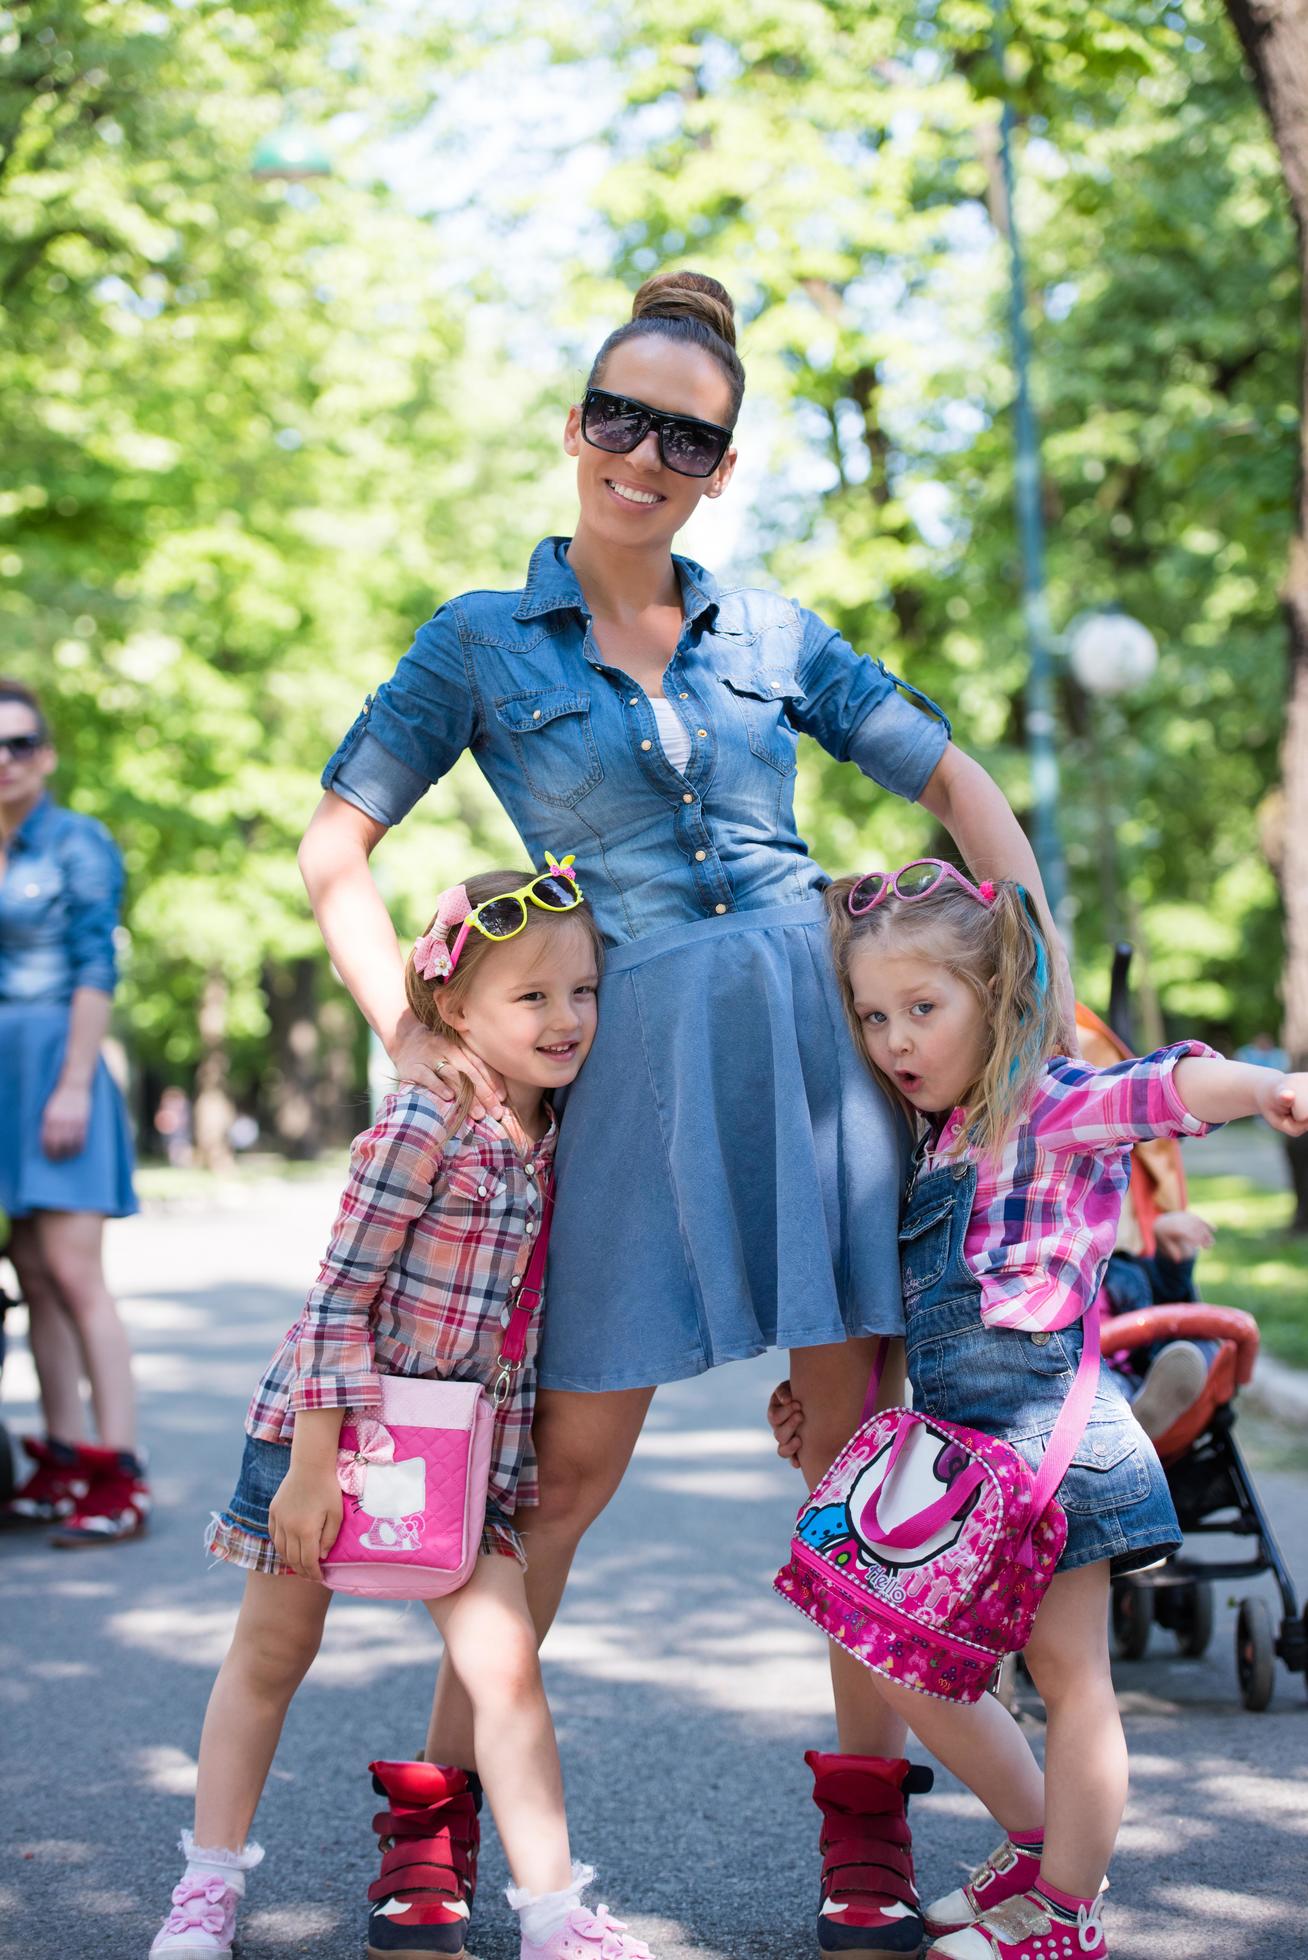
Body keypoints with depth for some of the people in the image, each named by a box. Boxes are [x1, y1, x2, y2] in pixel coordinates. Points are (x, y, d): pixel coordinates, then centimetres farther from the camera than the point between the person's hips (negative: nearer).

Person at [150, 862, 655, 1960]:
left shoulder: (553, 1135, 1)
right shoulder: (424, 1123, -19)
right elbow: (339, 1295, -19)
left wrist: (517, 1456, 10)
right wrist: (311, 1461, -19)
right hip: (332, 1417, -5)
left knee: (504, 1657, -6)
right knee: (273, 1653, 11)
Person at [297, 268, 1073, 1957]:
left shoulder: (770, 633, 11)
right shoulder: (482, 643, 5)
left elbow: (956, 782, 13)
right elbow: (333, 849, 5)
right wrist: (404, 1024, -8)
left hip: (819, 1034, 2)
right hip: (633, 1057, -2)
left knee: (859, 1419, 1)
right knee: (575, 1448, 2)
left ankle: (866, 1817, 12)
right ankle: (441, 1791, 17)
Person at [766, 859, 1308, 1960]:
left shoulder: (1046, 1106, -8)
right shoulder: (939, 1144, 16)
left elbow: (1157, 1089, -29)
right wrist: (827, 1405, 22)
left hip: (1045, 1429, -9)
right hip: (962, 1444, 9)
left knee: (1069, 1671, 1)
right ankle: (1040, 1843, 31)